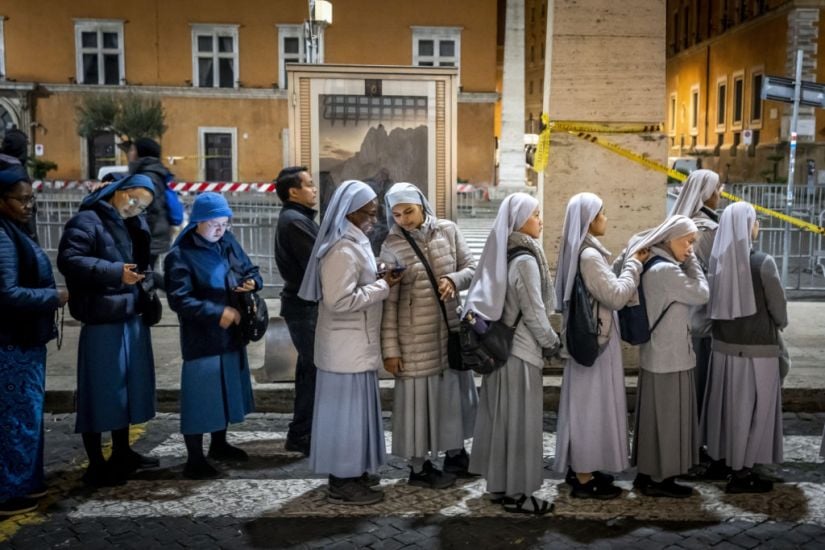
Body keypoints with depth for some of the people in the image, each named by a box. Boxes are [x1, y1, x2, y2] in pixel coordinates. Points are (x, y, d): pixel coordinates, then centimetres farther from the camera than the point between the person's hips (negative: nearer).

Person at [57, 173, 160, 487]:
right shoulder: (87, 221, -10)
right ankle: (96, 465, 8)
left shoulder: (134, 226, 16)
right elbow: (68, 260, -21)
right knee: (101, 390, -2)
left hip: (132, 317, 9)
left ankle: (122, 453, 30)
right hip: (102, 320, -9)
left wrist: (145, 276, 6)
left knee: (129, 385, 16)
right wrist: (115, 273, -26)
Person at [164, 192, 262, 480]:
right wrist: (218, 313, -26)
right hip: (201, 340, -7)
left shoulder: (228, 243, 6)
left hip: (231, 336, 8)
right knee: (200, 397, -2)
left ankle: (219, 445, 36)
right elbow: (180, 300, -21)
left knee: (226, 390, 19)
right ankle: (194, 459, 10)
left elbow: (251, 271, 15)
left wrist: (252, 282, -9)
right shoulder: (180, 255, -15)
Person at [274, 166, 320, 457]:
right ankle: (303, 435, 3)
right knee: (315, 369, -5)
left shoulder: (295, 218, 16)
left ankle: (302, 432, 26)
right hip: (307, 305, -11)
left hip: (304, 304, 11)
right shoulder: (295, 221, -17)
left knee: (309, 368, 16)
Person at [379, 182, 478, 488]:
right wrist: (390, 348, -12)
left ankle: (455, 454, 36)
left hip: (451, 328, 4)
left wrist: (454, 279, -19)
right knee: (419, 395, 4)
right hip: (415, 335, -4)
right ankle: (419, 467, 19)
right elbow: (388, 302, -10)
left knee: (454, 390, 16)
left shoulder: (448, 230, -1)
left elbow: (472, 268, 4)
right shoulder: (391, 246, -10)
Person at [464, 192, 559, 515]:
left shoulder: (502, 255, 7)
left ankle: (499, 483, 24)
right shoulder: (525, 260, -18)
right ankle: (516, 492, 10)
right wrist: (550, 342, -3)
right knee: (520, 419, 1)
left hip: (501, 343, 9)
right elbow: (534, 311, -17)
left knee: (500, 416, 14)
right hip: (521, 348, -9)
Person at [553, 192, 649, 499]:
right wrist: (634, 264, -11)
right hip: (595, 339, -10)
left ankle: (579, 468, 27)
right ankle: (584, 479, 8)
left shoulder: (580, 250, 10)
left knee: (585, 403, 16)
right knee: (591, 404, -2)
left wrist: (632, 264, 8)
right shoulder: (589, 255, -21)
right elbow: (616, 296, -21)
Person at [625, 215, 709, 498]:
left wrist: (686, 261, 7)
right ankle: (661, 479, 14)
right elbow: (701, 294, -11)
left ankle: (647, 474, 26)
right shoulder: (666, 270, -21)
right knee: (668, 418, 2)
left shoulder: (651, 265, 10)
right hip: (670, 358, -10)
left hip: (655, 355, 10)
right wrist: (691, 261, -6)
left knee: (654, 416, 16)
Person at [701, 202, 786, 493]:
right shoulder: (763, 262, -18)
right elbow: (778, 306, -8)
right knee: (752, 408, 6)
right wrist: (781, 324, 13)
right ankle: (741, 472, 13)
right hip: (757, 347, -5)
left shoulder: (718, 260, -3)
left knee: (730, 405, 17)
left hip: (724, 344, 6)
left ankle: (729, 461, 30)